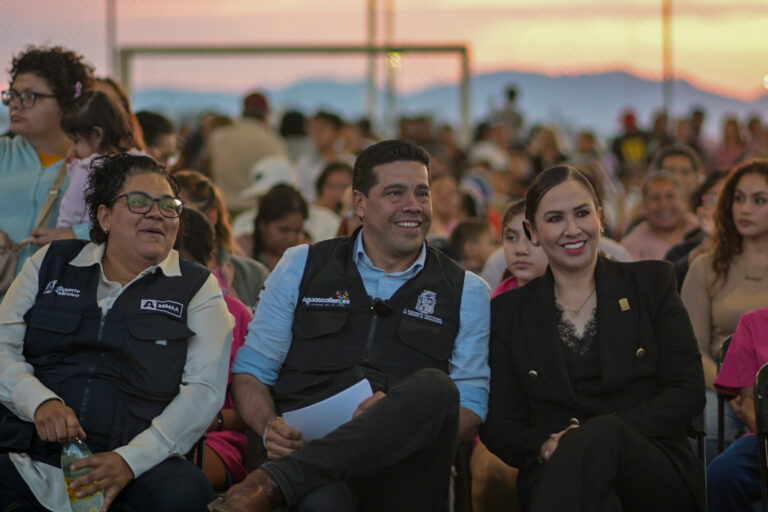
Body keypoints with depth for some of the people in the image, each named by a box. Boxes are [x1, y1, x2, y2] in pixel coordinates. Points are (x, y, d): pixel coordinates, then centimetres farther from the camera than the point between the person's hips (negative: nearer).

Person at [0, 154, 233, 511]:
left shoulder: (196, 288, 10)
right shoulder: (51, 264, 17)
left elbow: (205, 388, -1)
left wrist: (131, 459, -14)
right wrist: (41, 401, -12)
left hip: (140, 463, 0)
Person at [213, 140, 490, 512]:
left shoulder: (466, 292, 17)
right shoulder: (301, 267, 18)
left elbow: (469, 410, 10)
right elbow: (250, 370, 17)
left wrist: (402, 421, -13)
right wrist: (270, 428, -7)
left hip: (401, 471, 3)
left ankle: (270, 481, -41)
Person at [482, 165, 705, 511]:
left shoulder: (652, 284, 12)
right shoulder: (508, 313, 14)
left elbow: (688, 392, 3)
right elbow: (498, 425, 10)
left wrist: (592, 436, -12)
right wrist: (546, 446, -15)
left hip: (657, 476, 1)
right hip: (555, 474, -1)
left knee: (603, 434, -36)